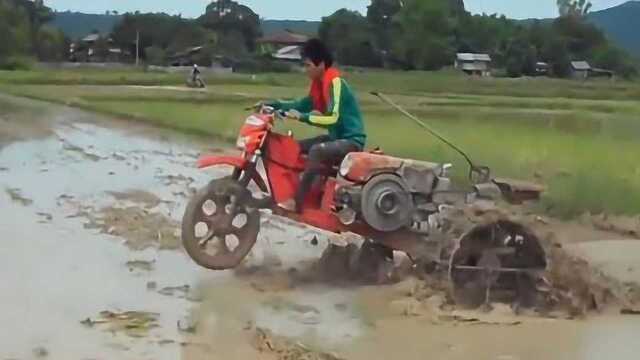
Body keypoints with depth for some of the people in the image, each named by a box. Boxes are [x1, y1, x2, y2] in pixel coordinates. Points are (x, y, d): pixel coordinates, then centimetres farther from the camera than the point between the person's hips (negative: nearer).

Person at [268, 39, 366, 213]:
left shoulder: (335, 83, -20)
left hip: (352, 140, -10)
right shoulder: (319, 83, 8)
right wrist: (275, 105, 10)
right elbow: (304, 104, 20)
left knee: (316, 151, -32)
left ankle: (298, 202, -29)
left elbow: (333, 118, -30)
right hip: (336, 137, 10)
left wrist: (302, 117, -31)